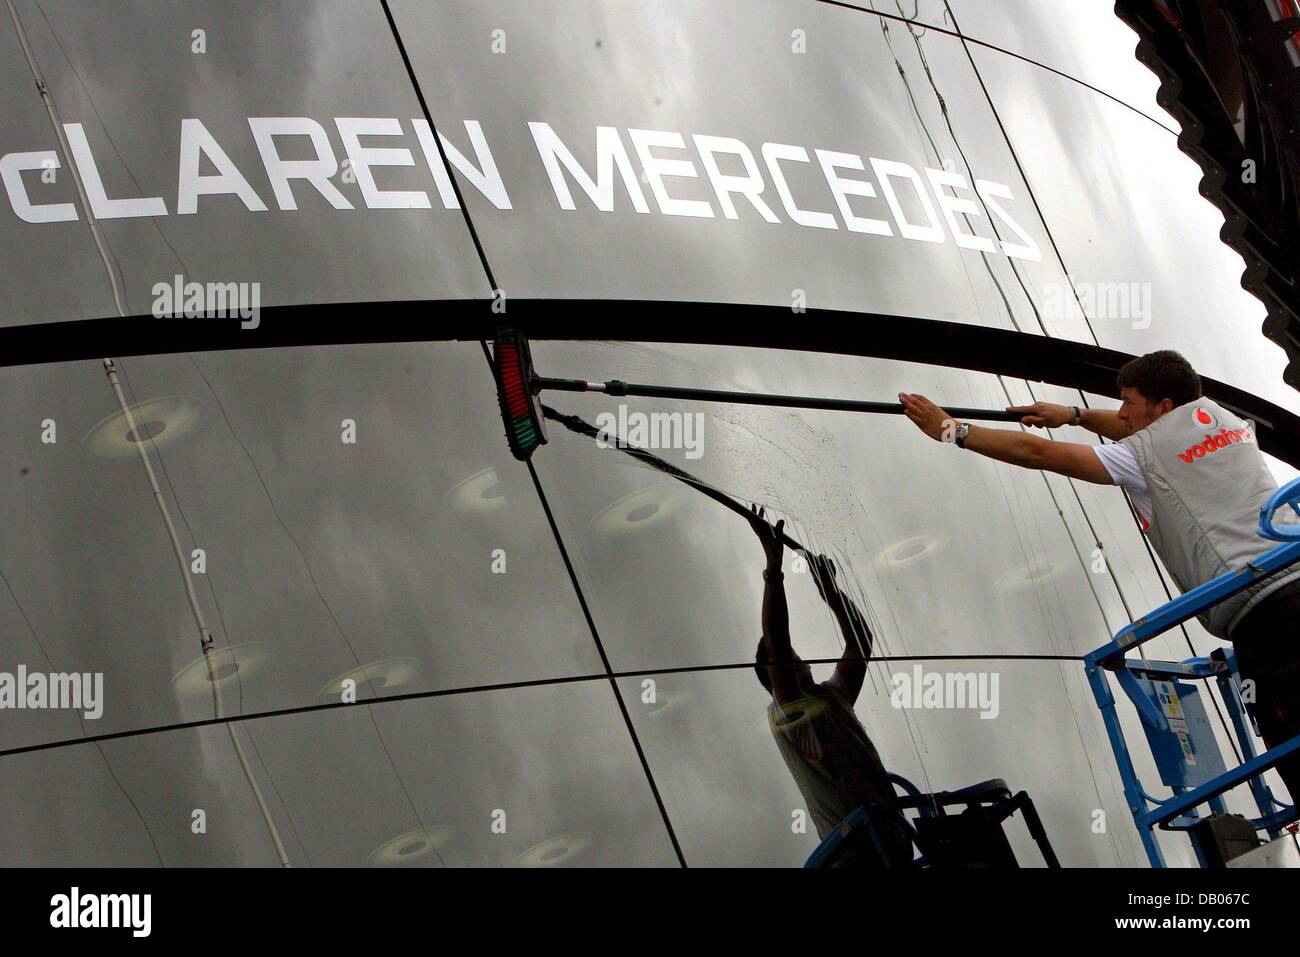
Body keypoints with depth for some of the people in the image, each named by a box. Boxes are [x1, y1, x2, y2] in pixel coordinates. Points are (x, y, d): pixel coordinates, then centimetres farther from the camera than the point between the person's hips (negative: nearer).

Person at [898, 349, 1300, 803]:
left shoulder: (1144, 457, -1)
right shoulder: (1227, 420, 20)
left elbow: (1037, 453, 3)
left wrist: (952, 431, 11)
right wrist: (1076, 415, 44)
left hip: (1261, 609, -8)